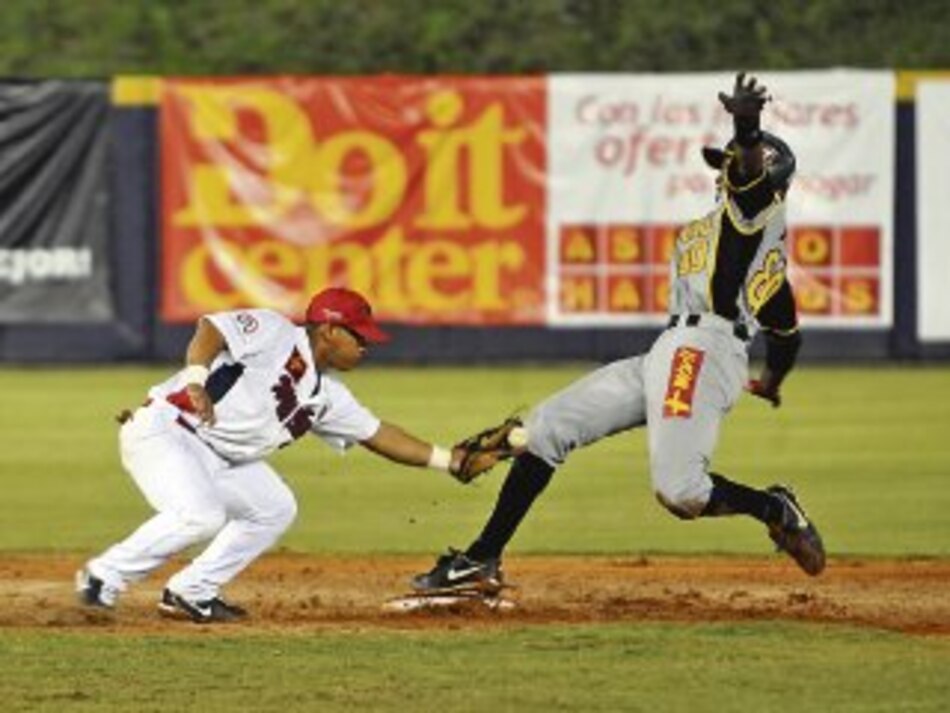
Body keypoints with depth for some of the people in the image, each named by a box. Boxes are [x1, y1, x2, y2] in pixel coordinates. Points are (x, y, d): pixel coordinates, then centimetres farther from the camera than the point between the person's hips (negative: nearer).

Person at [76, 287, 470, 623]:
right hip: (164, 430, -10)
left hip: (217, 458, 10)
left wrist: (449, 460, 15)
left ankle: (190, 593, 10)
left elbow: (377, 434, 18)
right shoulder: (272, 332, -11)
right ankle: (102, 578, -15)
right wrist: (195, 379, -42)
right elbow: (212, 329, -24)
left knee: (275, 509, 11)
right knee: (202, 515, -28)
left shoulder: (327, 395, 13)